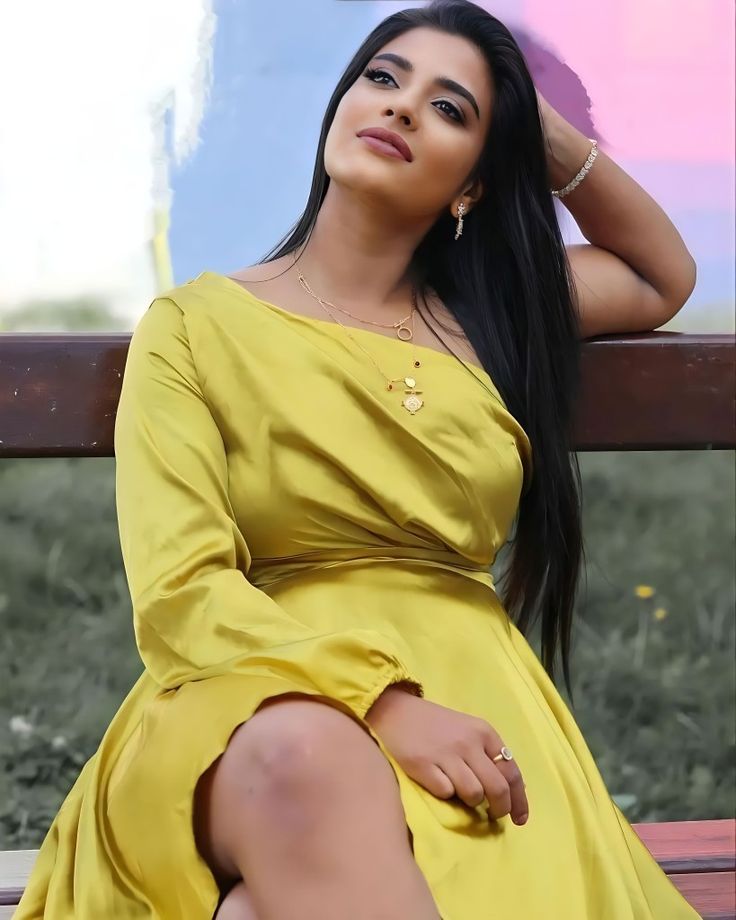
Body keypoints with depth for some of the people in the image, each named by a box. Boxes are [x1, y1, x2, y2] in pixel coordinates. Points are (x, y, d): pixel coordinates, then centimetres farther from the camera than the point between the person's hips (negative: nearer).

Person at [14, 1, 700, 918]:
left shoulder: (488, 313, 19)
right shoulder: (196, 326, 5)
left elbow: (665, 276, 38)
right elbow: (181, 592, -7)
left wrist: (549, 136, 22)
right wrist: (383, 706, -23)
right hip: (253, 709, -2)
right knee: (313, 759, -42)